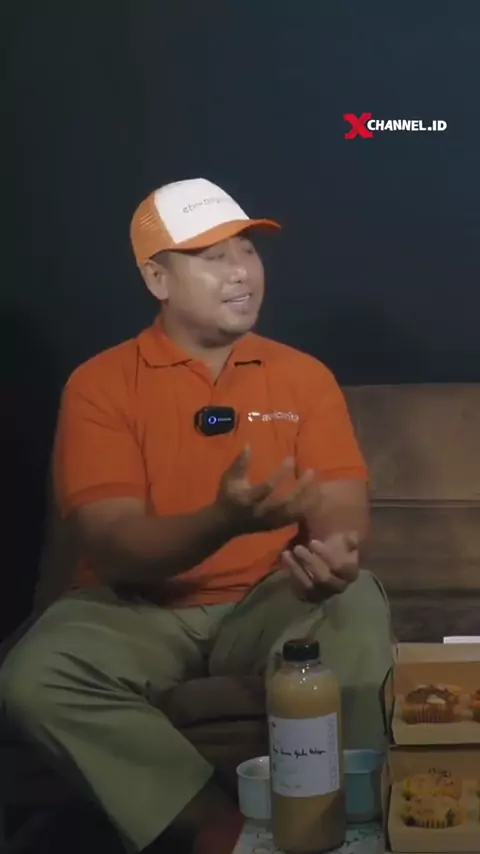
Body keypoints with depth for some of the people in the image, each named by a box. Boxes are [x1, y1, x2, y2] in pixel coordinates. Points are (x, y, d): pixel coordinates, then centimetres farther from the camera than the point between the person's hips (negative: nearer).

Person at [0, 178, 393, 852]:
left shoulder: (303, 376, 4)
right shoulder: (100, 384, -4)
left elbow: (342, 504, -4)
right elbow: (111, 545, -14)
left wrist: (334, 552, -32)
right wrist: (227, 520, -34)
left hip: (268, 602, 1)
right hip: (139, 607, 0)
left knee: (358, 613, -32)